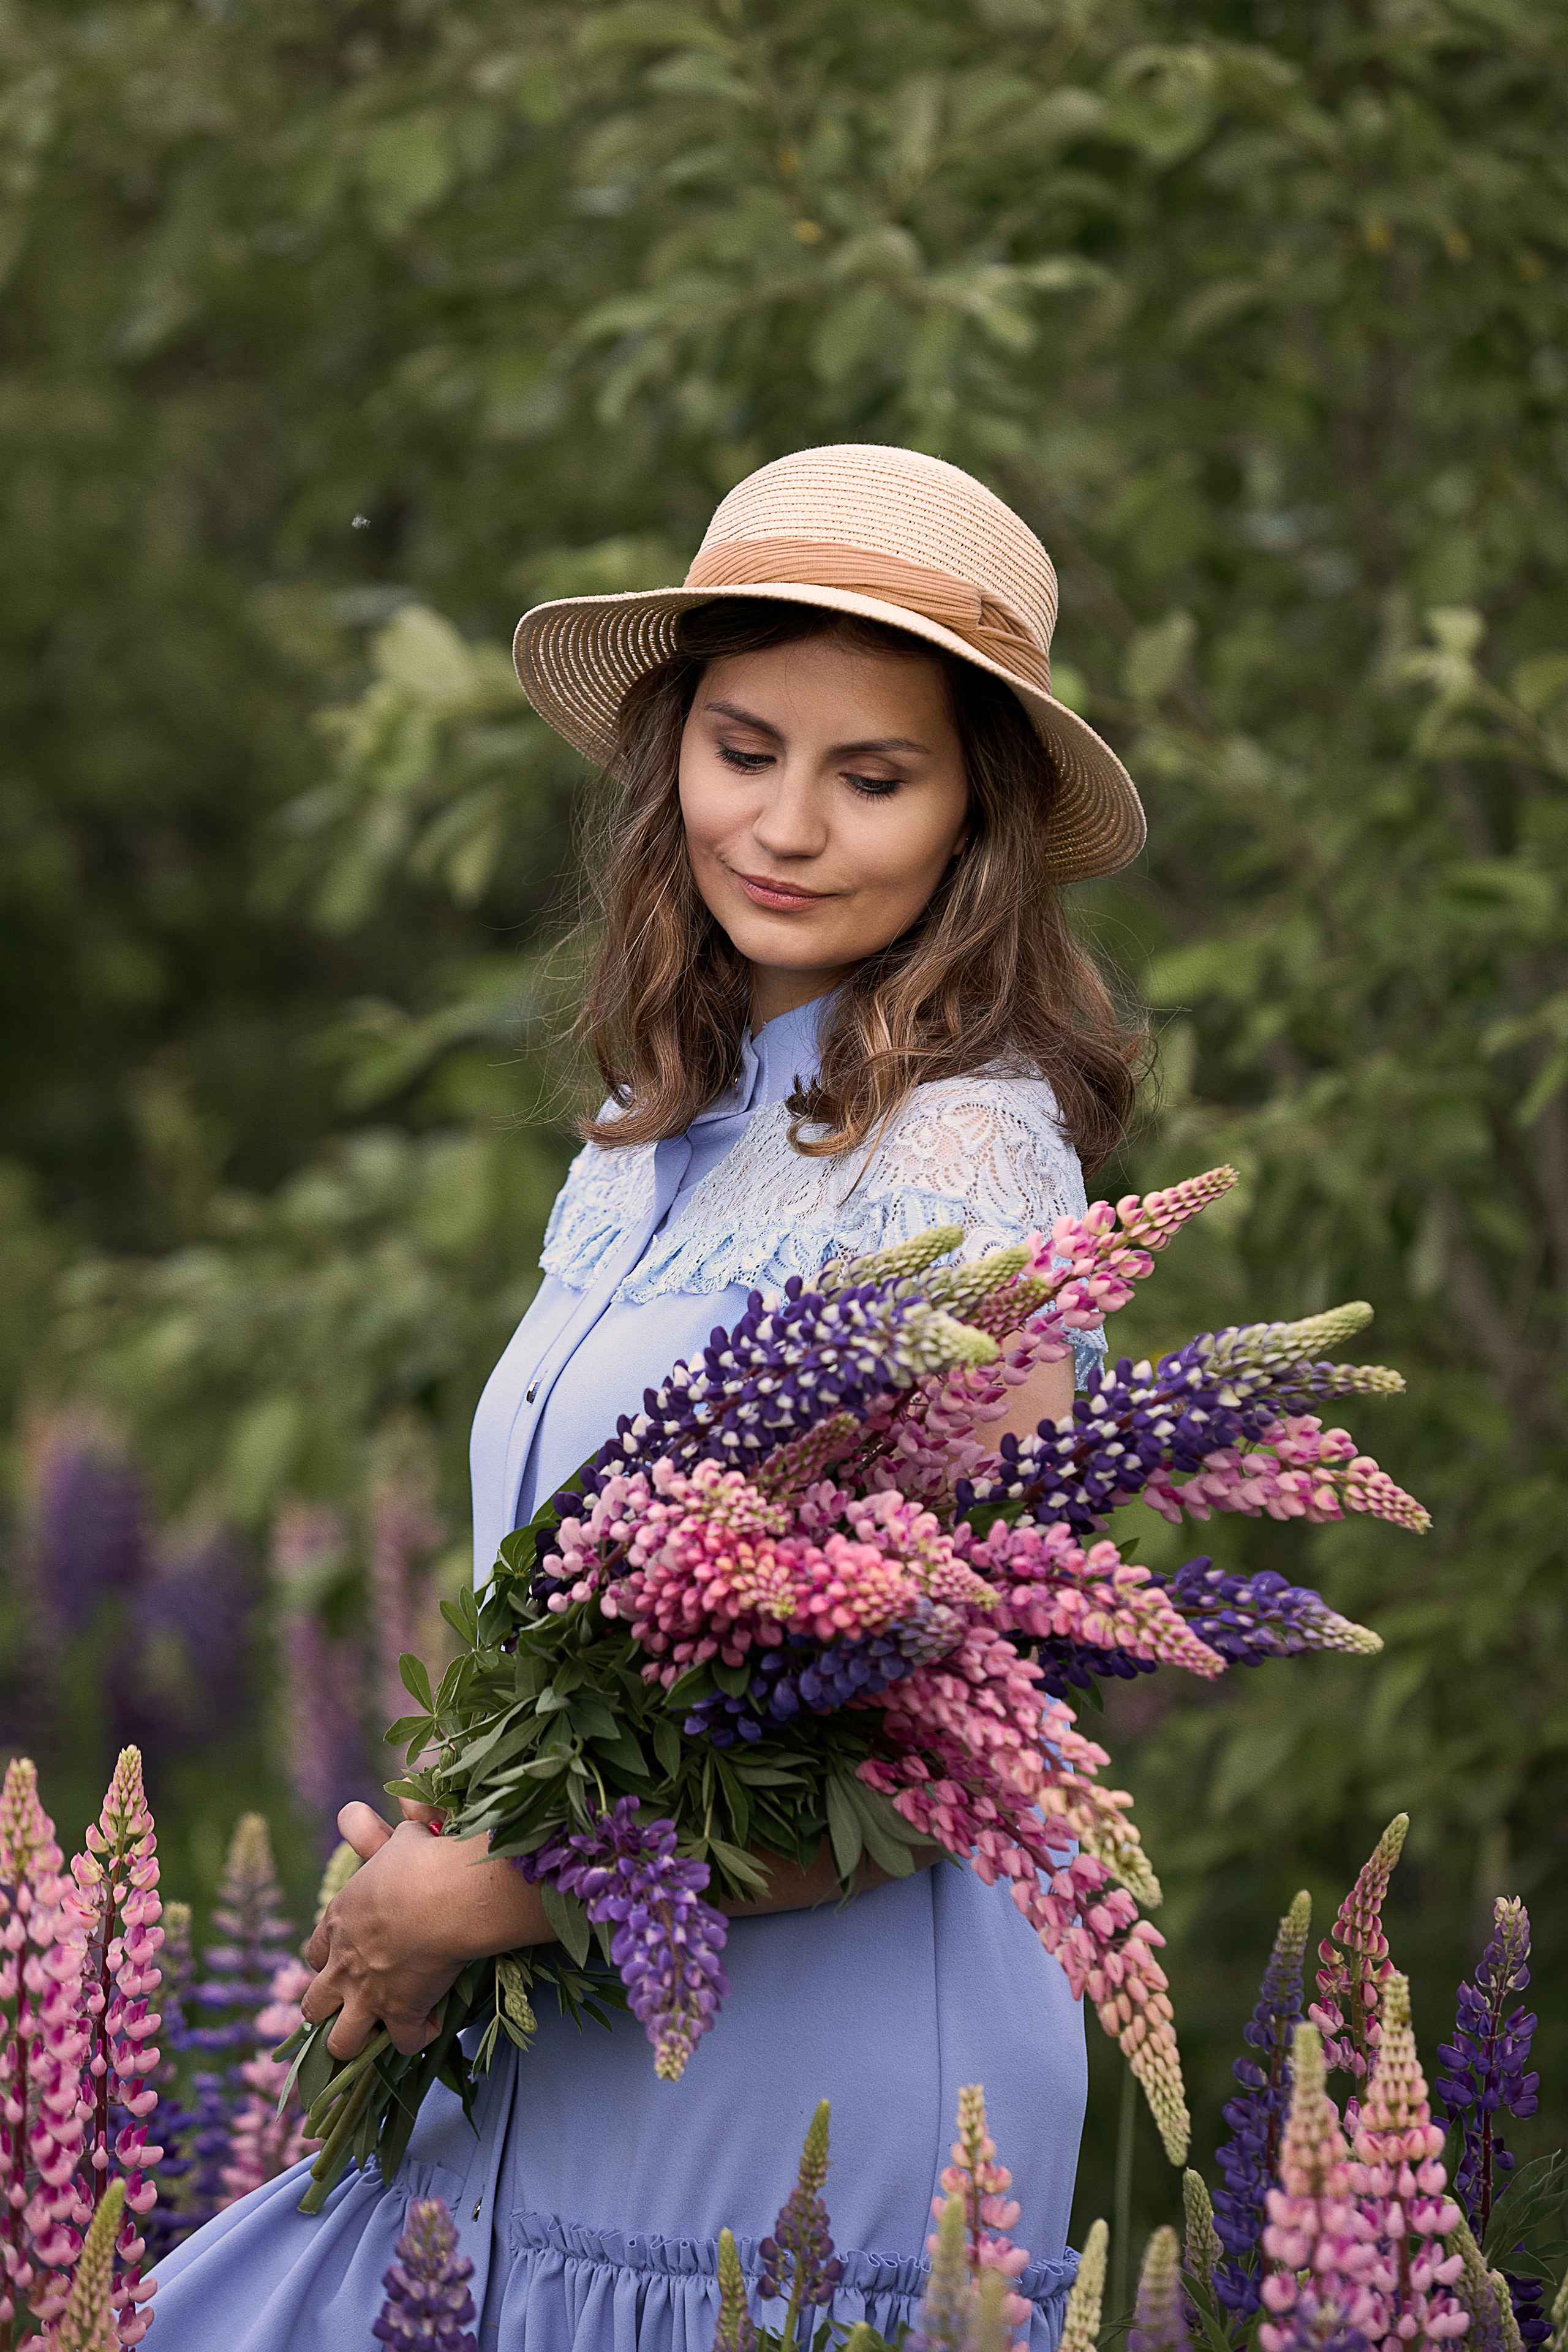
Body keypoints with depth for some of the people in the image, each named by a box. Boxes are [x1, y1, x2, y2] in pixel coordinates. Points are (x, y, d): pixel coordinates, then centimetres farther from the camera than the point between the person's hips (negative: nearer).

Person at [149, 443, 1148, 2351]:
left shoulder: (964, 1158, -13)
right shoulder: (661, 1136, 11)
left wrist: (487, 1899, -12)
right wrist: (428, 1849, 0)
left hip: (821, 2126, -7)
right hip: (560, 2091, 7)